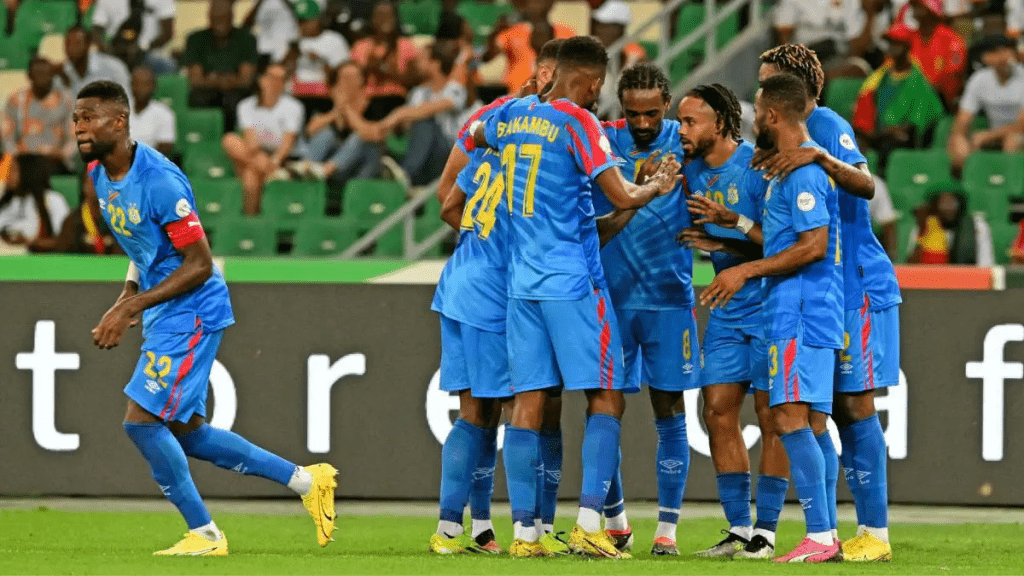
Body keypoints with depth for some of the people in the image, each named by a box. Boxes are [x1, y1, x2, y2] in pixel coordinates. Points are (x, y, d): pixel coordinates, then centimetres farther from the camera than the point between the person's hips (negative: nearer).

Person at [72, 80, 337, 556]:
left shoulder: (158, 181, -23)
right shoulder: (100, 174, 5)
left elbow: (200, 265, -21)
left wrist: (133, 306, -23)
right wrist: (125, 298, 7)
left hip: (192, 313, -10)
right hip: (162, 318, 10)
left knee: (141, 420, -14)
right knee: (185, 433, 13)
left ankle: (204, 534, -1)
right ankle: (305, 480, 25)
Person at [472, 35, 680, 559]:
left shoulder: (511, 115, 10)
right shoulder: (577, 121, -10)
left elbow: (473, 137, 34)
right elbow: (622, 197, -14)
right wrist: (657, 187, 6)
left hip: (522, 280, 6)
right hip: (573, 280, -6)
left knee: (528, 402, 4)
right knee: (606, 399, 1)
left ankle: (523, 531, 0)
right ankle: (588, 524, -9)